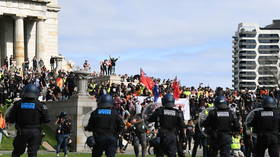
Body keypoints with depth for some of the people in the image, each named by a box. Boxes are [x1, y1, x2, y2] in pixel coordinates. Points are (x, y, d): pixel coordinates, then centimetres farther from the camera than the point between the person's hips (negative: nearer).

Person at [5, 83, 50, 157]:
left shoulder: (18, 104, -1)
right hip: (35, 132, -1)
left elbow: (10, 119, 1)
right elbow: (46, 120, -1)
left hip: (22, 132, 1)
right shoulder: (40, 105, -3)